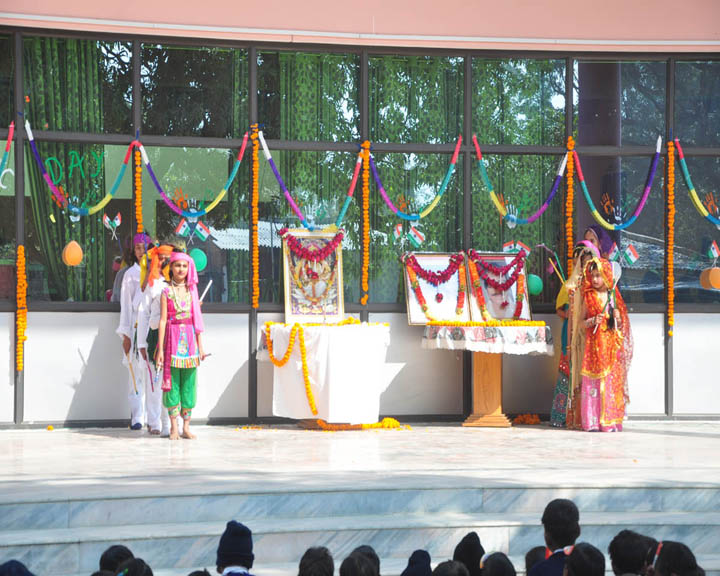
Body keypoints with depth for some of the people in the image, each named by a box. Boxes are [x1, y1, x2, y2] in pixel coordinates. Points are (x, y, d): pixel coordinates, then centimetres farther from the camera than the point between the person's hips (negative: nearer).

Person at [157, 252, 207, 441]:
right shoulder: (167, 292, 2)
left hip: (190, 340, 3)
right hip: (173, 339, -3)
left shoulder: (192, 291, 11)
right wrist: (160, 349, -6)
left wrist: (200, 346, 7)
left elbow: (197, 320, 11)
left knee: (189, 384, 3)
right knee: (172, 383, -3)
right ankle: (174, 427, 2)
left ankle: (186, 427, 7)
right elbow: (163, 320, -2)